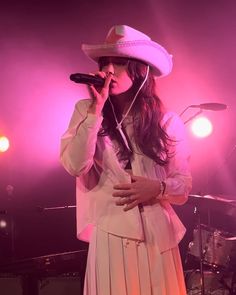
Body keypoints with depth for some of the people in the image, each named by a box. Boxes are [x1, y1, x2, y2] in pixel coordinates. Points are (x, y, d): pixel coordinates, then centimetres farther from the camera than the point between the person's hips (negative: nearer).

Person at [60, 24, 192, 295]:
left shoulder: (167, 121, 3)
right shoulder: (86, 111, 1)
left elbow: (183, 185, 7)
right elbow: (75, 165, -14)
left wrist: (158, 188, -14)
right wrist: (97, 108, -15)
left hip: (159, 235, 1)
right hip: (111, 234, -1)